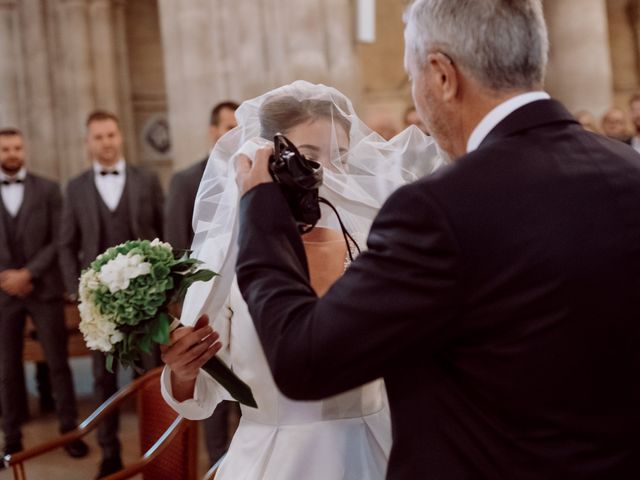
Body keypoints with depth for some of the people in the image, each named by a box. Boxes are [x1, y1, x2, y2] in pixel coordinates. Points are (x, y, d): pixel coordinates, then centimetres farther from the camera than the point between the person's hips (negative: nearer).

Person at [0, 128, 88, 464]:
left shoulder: (47, 190, 4)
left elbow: (59, 240, -2)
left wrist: (29, 272, -12)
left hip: (44, 289, -1)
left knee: (58, 363, 4)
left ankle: (70, 430, 13)